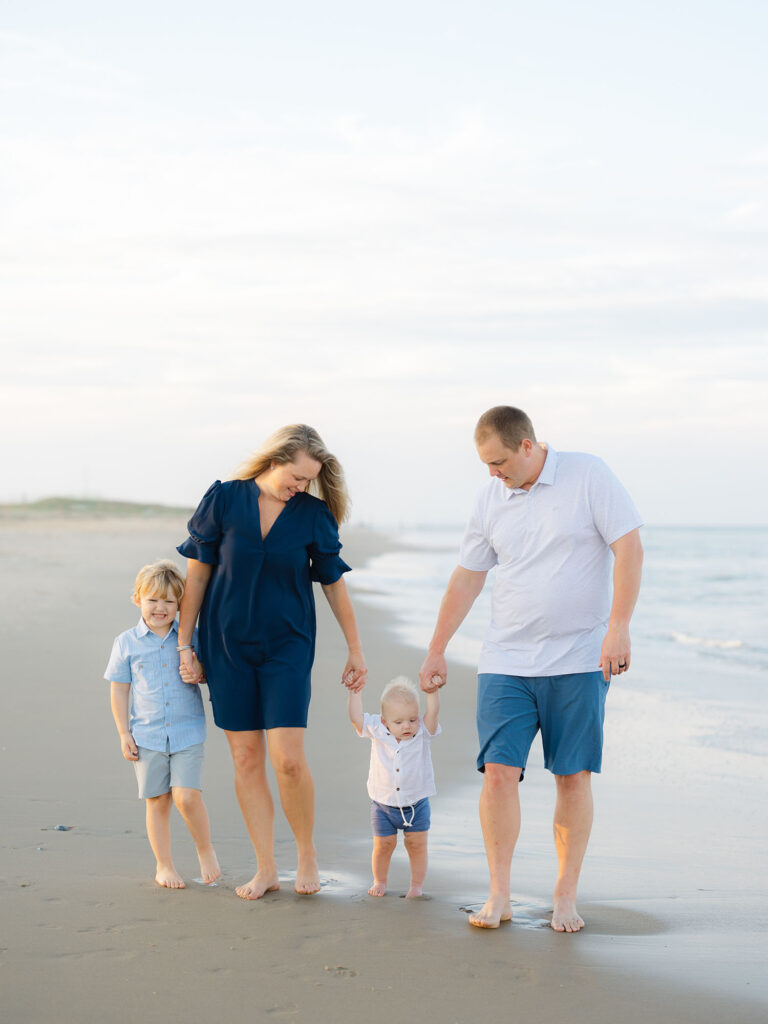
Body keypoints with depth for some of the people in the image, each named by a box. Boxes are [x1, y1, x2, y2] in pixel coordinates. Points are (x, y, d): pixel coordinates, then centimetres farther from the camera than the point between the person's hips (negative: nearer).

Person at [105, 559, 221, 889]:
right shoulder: (127, 643, 1)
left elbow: (204, 676, 14)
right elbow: (119, 689, 6)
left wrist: (197, 671, -11)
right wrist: (124, 733, 1)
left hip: (187, 733, -1)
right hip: (147, 735, 1)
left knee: (186, 796, -12)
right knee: (157, 801, 6)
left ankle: (205, 850, 12)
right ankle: (164, 866, 19)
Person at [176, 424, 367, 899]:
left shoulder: (314, 514, -2)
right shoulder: (224, 498, -4)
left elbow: (334, 583, 7)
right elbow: (198, 573, 2)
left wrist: (356, 650, 10)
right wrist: (184, 642, 2)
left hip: (287, 646, -1)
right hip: (227, 646, 1)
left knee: (288, 758, -11)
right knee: (246, 758, 3)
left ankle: (308, 852, 12)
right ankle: (266, 869, 13)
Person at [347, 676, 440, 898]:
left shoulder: (423, 734, -11)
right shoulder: (377, 732, -10)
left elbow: (433, 713, -25)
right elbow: (356, 717, -16)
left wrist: (432, 690, -34)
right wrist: (354, 691, -20)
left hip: (416, 805, 0)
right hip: (383, 805, 0)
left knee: (417, 845, 4)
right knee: (383, 845, 6)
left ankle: (417, 884, 19)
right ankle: (379, 881, 26)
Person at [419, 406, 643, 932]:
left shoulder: (590, 475, -5)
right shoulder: (491, 498, 7)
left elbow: (629, 548, -9)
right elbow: (467, 577, 14)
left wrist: (619, 626, -18)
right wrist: (436, 651, 17)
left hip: (579, 661, -3)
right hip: (507, 661, 3)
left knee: (574, 777, 1)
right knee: (499, 771, -7)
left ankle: (566, 897, 12)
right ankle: (499, 894, 3)